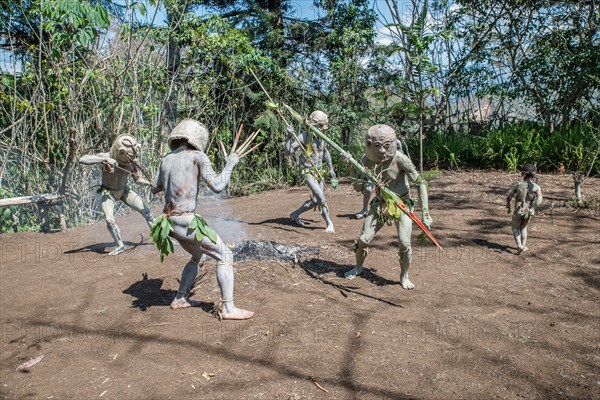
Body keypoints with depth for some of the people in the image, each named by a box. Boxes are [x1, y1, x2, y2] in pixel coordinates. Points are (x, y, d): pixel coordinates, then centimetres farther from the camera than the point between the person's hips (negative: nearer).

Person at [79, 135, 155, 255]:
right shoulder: (106, 157, -29)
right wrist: (104, 159, -51)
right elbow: (82, 159, -40)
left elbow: (138, 179, -6)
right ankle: (120, 246, 1)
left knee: (145, 210, -6)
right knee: (109, 220, -18)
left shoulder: (132, 162, -20)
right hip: (108, 192, -3)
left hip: (123, 190, 3)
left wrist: (150, 183, -27)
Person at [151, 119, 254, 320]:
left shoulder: (166, 160, 11)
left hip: (170, 220, 8)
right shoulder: (197, 156, -8)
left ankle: (179, 299, 30)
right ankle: (227, 308, -4)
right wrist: (230, 164, -3)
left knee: (197, 256, 29)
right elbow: (217, 186, -16)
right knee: (225, 256, 1)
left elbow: (155, 189, 23)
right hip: (187, 222, -8)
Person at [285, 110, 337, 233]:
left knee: (316, 200, 10)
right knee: (321, 197, -20)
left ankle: (295, 214, 28)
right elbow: (288, 153, -17)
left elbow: (326, 152, 22)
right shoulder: (304, 137, -16)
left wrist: (330, 169, 23)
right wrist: (290, 137, -29)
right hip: (308, 173, -7)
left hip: (319, 172, 7)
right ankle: (329, 223, -8)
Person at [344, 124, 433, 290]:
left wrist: (425, 213, -23)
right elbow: (358, 188, -5)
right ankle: (358, 267, 30)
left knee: (404, 244, -16)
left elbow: (420, 183, -19)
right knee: (363, 239, 0)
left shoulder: (399, 159, -24)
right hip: (380, 203, 3)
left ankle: (404, 276, 11)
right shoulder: (366, 160, -12)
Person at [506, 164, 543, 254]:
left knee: (515, 228, 20)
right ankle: (524, 246, 30)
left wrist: (508, 207, 9)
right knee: (523, 227, 27)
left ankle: (519, 245, 1)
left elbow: (509, 197, -6)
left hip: (518, 211, -2)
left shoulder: (518, 185, -9)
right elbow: (539, 200, -21)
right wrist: (531, 210, -16)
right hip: (528, 212, 2)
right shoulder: (536, 187, -8)